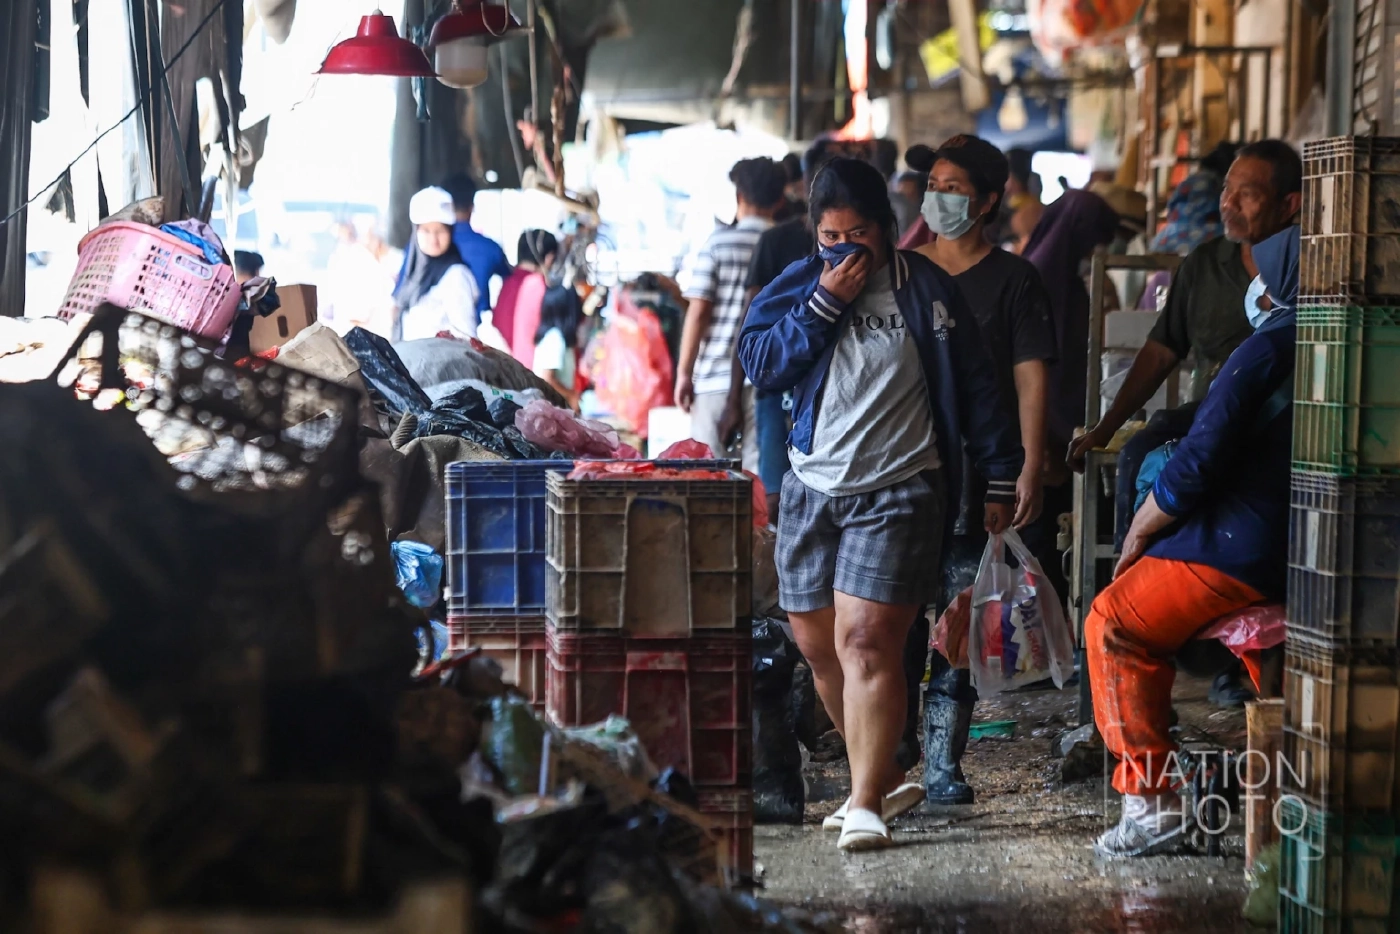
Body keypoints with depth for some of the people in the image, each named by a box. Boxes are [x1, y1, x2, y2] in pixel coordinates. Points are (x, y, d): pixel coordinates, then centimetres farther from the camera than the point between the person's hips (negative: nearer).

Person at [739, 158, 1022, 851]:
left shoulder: (927, 289, 1)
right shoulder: (795, 288, 8)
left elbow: (975, 390, 6)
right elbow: (760, 364, -6)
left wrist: (1000, 480, 6)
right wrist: (824, 302, -13)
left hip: (896, 493, -4)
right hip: (810, 488, 5)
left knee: (866, 643, -16)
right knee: (818, 648, 8)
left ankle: (866, 803, -13)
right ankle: (887, 778, 24)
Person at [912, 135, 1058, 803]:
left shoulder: (1013, 279, 5)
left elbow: (1031, 377, 0)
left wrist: (1031, 470, -9)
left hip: (977, 472, -2)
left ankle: (942, 765, 0)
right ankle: (894, 752, 13)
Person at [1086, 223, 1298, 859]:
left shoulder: (1267, 352, -14)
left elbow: (1195, 467, -17)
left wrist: (1136, 536, -2)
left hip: (1244, 557, -8)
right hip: (1305, 554, 9)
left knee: (1114, 622, 3)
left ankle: (1151, 797, -3)